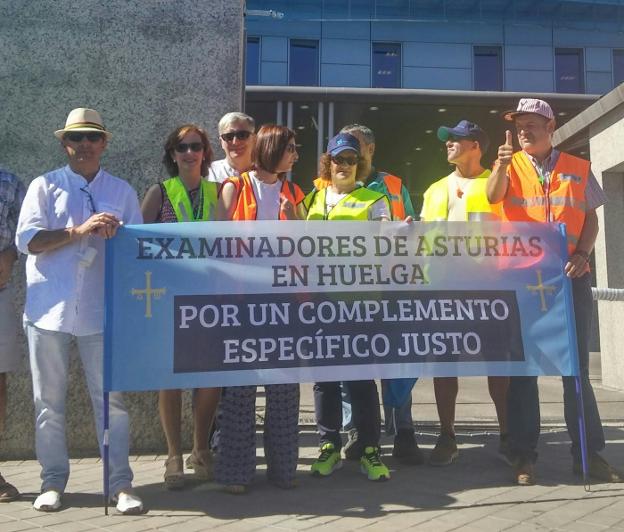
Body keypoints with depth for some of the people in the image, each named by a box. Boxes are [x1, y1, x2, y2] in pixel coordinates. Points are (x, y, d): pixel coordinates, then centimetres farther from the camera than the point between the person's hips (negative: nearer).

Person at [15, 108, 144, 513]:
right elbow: (27, 240, -6)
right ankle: (53, 481, 23)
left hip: (101, 311, 0)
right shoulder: (45, 186, 6)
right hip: (49, 310, 0)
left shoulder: (122, 191, 11)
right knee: (49, 400, 9)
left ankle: (120, 483, 10)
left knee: (111, 398, 1)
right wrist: (80, 230, -15)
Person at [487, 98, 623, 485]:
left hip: (571, 276, 1)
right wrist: (501, 164, -34)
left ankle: (589, 453, 16)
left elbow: (591, 219, 10)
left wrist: (582, 254, -8)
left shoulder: (578, 169, 10)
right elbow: (494, 197, -15)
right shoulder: (511, 166, 6)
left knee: (577, 367, 6)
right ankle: (524, 455, 11)